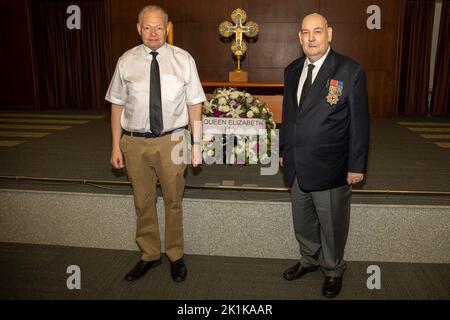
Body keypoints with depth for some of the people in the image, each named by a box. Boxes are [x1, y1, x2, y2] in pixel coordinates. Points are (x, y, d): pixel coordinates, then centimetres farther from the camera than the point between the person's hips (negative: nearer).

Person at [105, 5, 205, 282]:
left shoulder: (183, 60, -2)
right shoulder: (126, 61, 1)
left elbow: (194, 104, -2)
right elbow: (117, 105, 4)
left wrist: (196, 143, -6)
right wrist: (116, 145, 1)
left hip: (172, 141, -1)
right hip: (135, 142, 1)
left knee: (174, 201, 12)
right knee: (143, 203, 14)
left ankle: (176, 256, 33)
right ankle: (149, 255, 35)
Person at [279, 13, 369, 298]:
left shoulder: (350, 71, -11)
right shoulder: (292, 71, 6)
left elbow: (359, 123, -9)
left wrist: (357, 166, -9)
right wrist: (283, 151, 14)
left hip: (330, 168, -5)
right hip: (297, 166, 5)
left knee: (332, 225, 12)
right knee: (303, 222, 20)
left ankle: (333, 270, 37)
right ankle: (310, 259, 44)